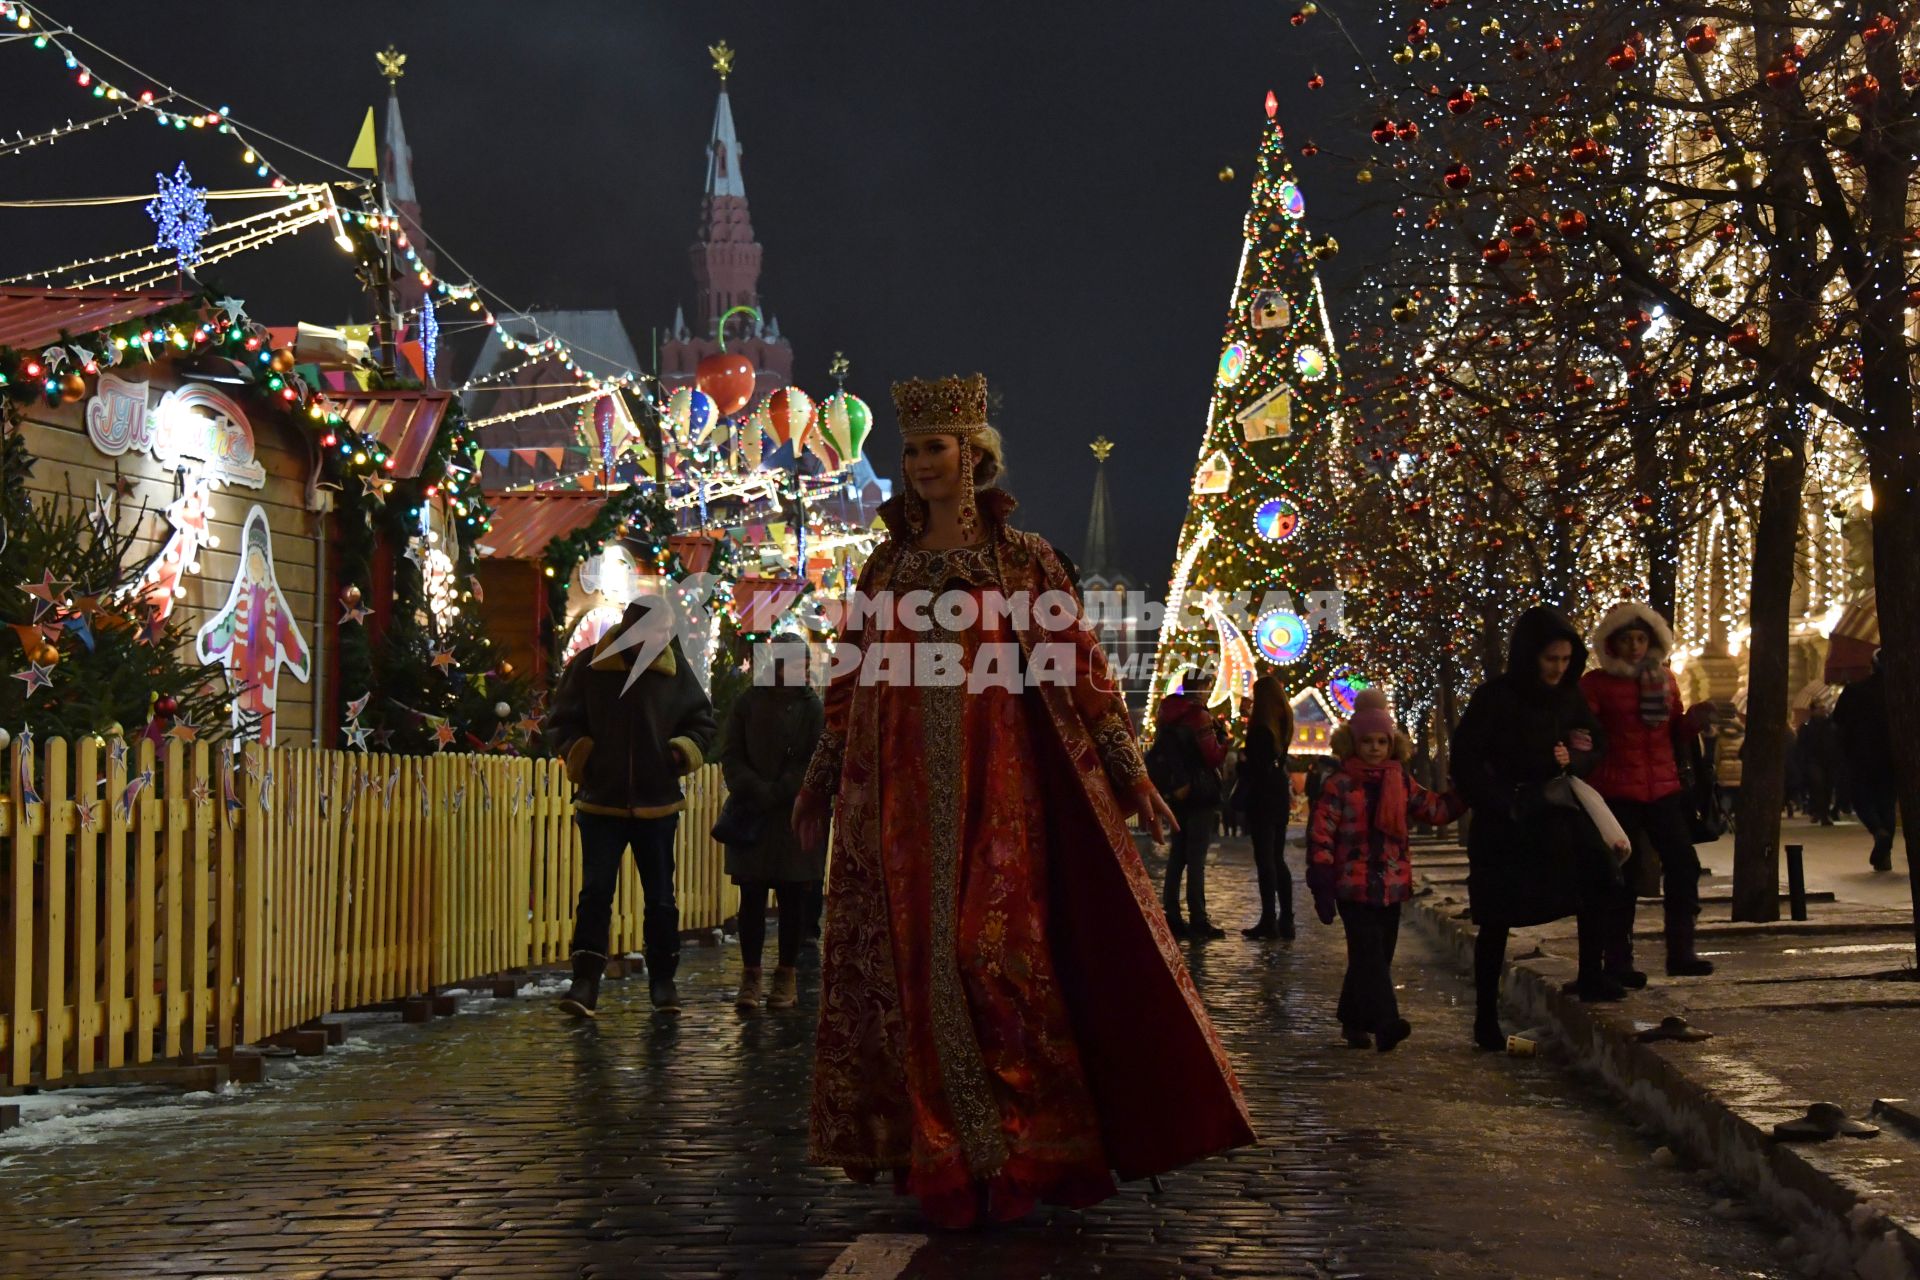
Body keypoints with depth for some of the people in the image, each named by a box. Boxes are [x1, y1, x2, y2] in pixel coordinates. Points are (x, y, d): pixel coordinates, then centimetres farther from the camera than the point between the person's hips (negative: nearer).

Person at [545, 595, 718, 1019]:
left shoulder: (676, 669, 1)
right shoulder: (589, 666, -4)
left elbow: (701, 721, 12)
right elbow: (560, 722, 3)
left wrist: (684, 751, -6)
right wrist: (580, 755, -13)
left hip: (657, 804, 2)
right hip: (601, 802, -2)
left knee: (660, 897, 9)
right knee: (595, 892, -6)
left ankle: (663, 981, 21)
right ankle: (585, 982, -3)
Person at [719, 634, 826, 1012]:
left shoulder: (812, 707, 2)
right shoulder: (748, 702, 4)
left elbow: (814, 763, -4)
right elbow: (731, 756, 1)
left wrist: (775, 794, -14)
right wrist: (755, 792, -14)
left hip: (795, 817, 0)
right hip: (752, 817, 0)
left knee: (793, 897, 3)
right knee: (752, 897, 1)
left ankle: (787, 975, 11)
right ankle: (750, 976, 6)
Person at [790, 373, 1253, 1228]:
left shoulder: (1020, 561, 4)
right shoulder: (886, 566, 13)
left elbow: (1077, 666, 1)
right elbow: (851, 681, 16)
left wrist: (1130, 773, -3)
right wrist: (819, 785, 17)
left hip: (996, 782, -3)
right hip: (904, 794, 3)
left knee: (1000, 958, -8)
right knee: (918, 966, 1)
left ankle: (1031, 1150, 2)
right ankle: (947, 1158, 9)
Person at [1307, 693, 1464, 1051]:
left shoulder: (1401, 783, 10)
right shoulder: (1340, 786, -6)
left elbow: (1436, 810, 16)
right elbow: (1320, 834, -7)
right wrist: (1322, 886, -11)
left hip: (1391, 886, 6)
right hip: (1353, 886, -5)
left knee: (1376, 956, 11)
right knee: (1370, 954, -14)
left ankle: (1354, 1021, 24)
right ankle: (1386, 1023, -24)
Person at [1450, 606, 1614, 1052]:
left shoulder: (1569, 697, 5)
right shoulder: (1495, 698, -11)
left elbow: (1597, 747, 12)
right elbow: (1466, 764, -12)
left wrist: (1571, 760, -9)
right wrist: (1504, 805, -18)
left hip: (1555, 816, 4)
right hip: (1504, 826, -4)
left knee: (1594, 865, -21)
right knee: (1496, 923, 0)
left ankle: (1591, 977, -11)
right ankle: (1486, 1021, 10)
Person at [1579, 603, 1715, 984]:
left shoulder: (1664, 680, 13)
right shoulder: (1596, 683, -2)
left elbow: (1675, 731, 18)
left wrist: (1695, 719, -1)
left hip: (1663, 788, 5)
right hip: (1617, 791, -5)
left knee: (1684, 865, -2)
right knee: (1624, 877, -3)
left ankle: (1681, 953, 8)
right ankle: (1617, 961, 6)